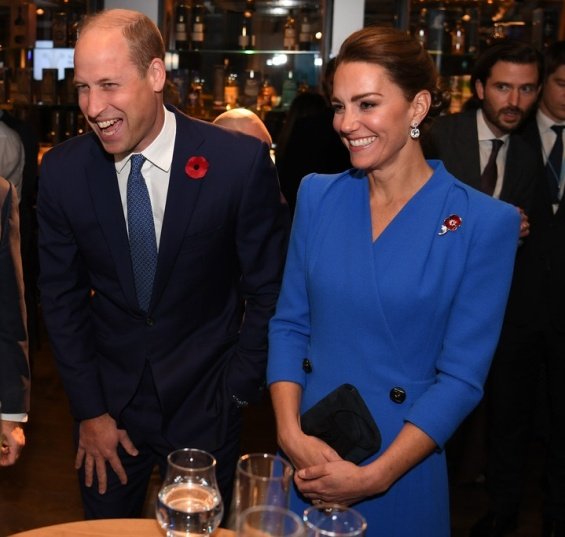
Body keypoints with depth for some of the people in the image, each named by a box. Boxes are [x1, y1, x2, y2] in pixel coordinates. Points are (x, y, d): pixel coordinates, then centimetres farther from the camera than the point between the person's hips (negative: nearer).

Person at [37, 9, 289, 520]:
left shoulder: (241, 161, -17)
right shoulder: (62, 170, -9)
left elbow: (267, 289, -8)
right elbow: (62, 296, 0)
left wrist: (238, 391, -7)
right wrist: (89, 410, -1)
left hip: (205, 400, -2)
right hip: (109, 396, 2)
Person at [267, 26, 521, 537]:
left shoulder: (484, 222, -13)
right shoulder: (317, 195, -1)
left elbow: (462, 375, -11)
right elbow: (289, 323, 2)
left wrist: (374, 476, -16)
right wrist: (291, 434, -10)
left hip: (401, 461, -3)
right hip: (304, 455, 3)